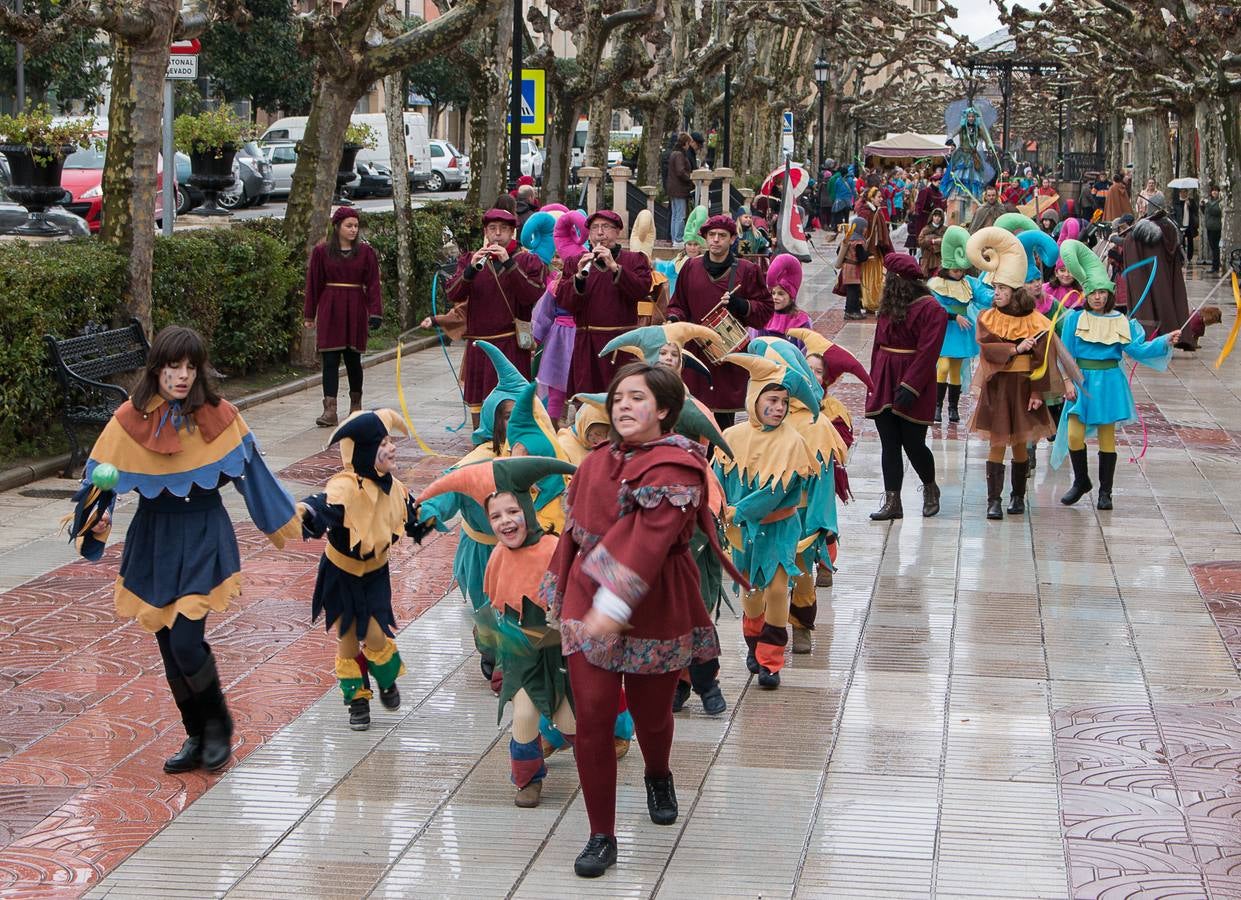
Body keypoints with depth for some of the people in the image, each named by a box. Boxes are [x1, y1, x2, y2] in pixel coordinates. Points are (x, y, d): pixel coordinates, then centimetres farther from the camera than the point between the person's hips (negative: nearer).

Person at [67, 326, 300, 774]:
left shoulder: (219, 416, -7)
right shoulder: (130, 418, -6)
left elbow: (251, 472, 4)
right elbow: (101, 476, -3)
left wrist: (286, 517, 9)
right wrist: (97, 518, -20)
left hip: (203, 536, -3)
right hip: (152, 538, 3)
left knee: (186, 642, -14)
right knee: (169, 647, 8)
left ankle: (218, 724, 12)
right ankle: (196, 737, 26)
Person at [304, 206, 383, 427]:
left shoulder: (365, 252, 3)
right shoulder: (321, 251, 2)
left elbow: (373, 284, 1)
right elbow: (314, 284, 6)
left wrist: (375, 313, -8)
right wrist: (309, 314, 7)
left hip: (355, 310, 0)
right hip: (330, 311, 0)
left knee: (353, 359, 8)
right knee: (330, 360, -6)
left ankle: (356, 405, 27)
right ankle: (330, 410, -10)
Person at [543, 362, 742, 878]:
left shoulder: (676, 467, -16)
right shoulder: (596, 463, 6)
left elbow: (649, 540, -28)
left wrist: (613, 604, -38)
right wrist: (560, 592, 21)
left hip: (653, 611, -4)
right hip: (587, 605, 4)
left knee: (651, 715, 14)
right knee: (592, 718, -5)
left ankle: (658, 778, 50)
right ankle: (601, 837, 5)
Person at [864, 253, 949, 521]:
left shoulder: (930, 309, -11)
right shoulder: (889, 307, 13)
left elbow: (927, 353, -17)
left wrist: (910, 386, -22)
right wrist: (874, 379, 11)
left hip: (911, 384, -7)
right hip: (884, 383, 7)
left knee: (913, 444, 1)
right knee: (889, 445, 4)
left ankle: (930, 489, 26)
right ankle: (892, 501, 6)